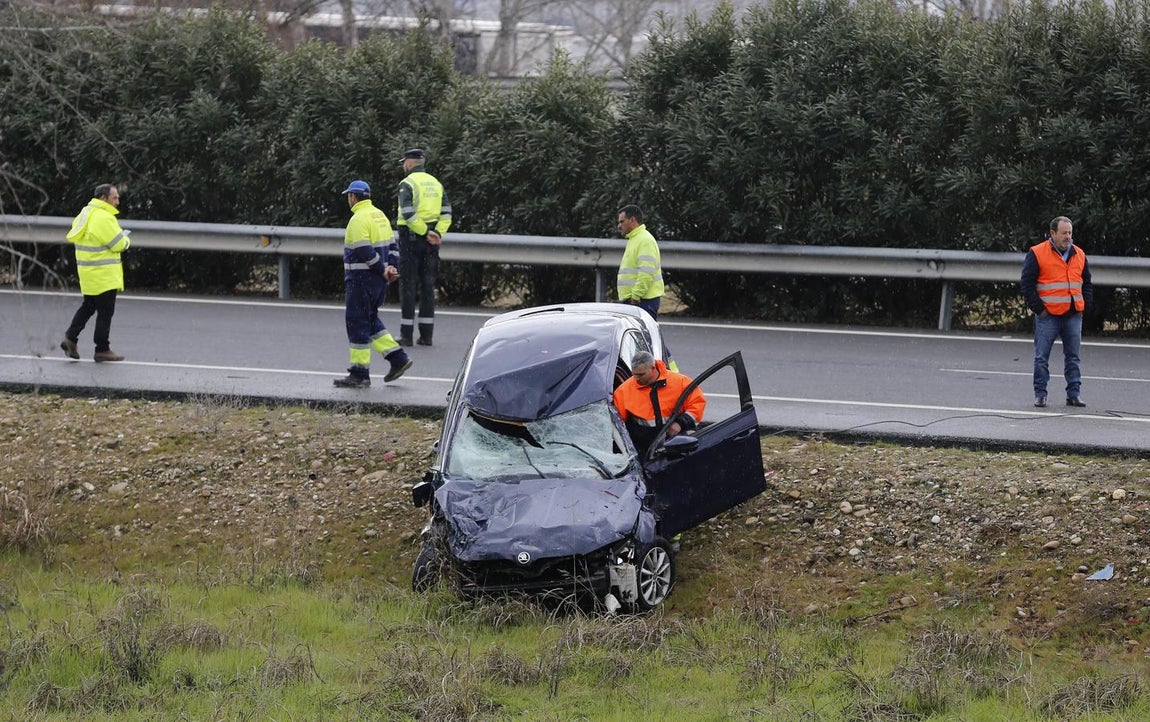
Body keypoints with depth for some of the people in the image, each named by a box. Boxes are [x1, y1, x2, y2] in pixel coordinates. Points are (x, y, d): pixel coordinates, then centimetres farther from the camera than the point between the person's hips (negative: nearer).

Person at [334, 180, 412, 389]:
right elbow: (392, 246, 15)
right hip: (377, 280, 9)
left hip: (361, 278, -9)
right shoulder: (379, 215, 14)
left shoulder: (359, 219, -16)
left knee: (357, 322, -3)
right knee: (370, 320, 19)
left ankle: (359, 375, 0)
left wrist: (383, 270, -13)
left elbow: (364, 251, -21)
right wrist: (391, 267, 3)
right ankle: (398, 358, 13)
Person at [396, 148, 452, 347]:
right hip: (431, 241, 6)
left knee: (408, 286, -2)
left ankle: (406, 334, -3)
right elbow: (446, 213, 4)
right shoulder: (436, 183, 12)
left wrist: (426, 233, -14)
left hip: (411, 238, -6)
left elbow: (408, 214, -19)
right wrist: (438, 233, -5)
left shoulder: (407, 184, -8)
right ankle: (427, 334, 8)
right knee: (428, 286, 9)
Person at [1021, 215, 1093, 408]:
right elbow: (1027, 284, -4)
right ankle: (1040, 395, 6)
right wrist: (1039, 309, -8)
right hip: (1048, 316, -4)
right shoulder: (1037, 254, -4)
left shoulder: (1079, 255, 11)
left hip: (1073, 316, 4)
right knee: (1041, 357, -1)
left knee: (1073, 356, 7)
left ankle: (1074, 393, 12)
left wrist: (1085, 305, 8)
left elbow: (1087, 283, 21)